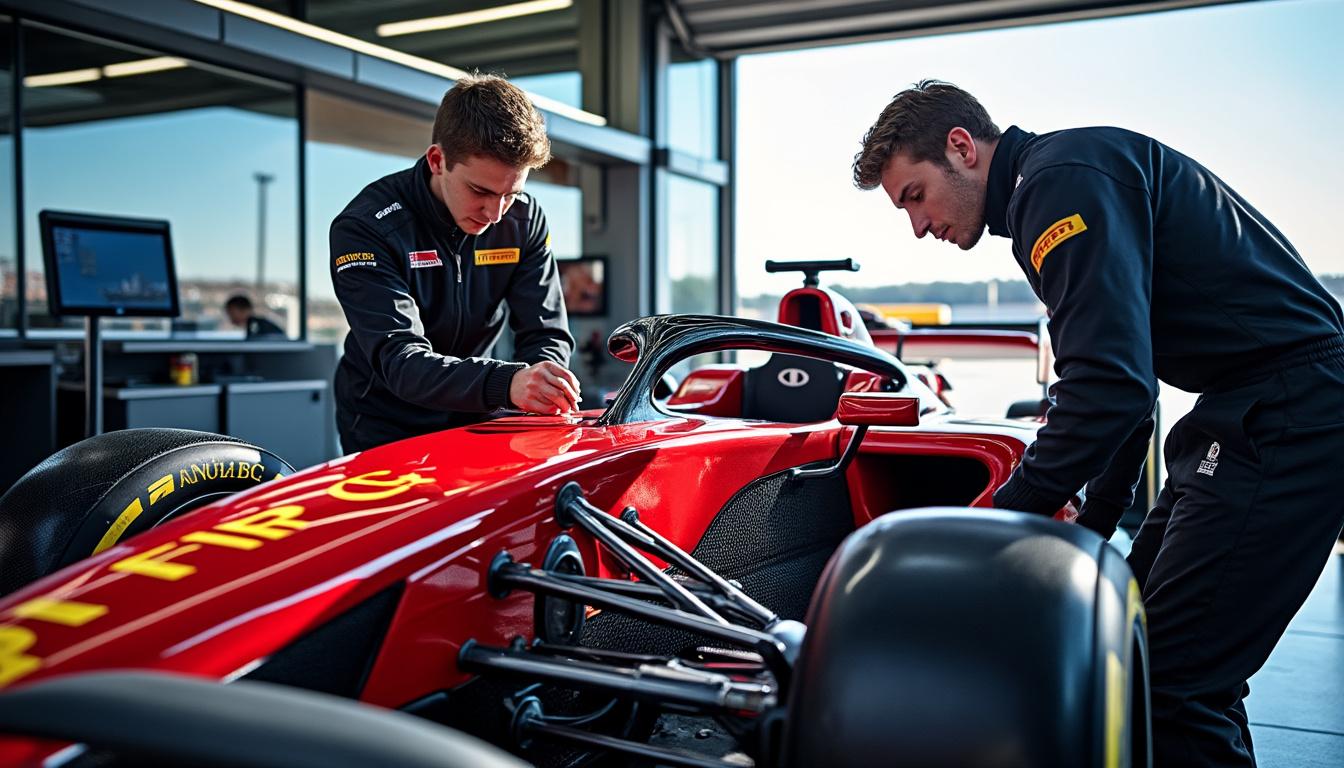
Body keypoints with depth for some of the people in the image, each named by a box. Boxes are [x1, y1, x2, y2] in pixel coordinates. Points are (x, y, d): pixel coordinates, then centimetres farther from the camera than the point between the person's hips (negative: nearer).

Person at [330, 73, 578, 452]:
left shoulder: (525, 221, -7)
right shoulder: (365, 227, -20)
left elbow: (547, 335, -6)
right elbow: (399, 360, -30)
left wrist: (543, 388, -30)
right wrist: (505, 382, -48)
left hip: (473, 420, 4)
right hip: (383, 431, -4)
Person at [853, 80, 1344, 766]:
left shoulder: (1066, 178, -15)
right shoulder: (1050, 192, 18)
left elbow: (1110, 387, -26)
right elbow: (1120, 380, 23)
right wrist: (1090, 529, 23)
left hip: (1285, 419, -11)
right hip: (1247, 415, 11)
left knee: (1175, 680, -10)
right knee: (1139, 623, 16)